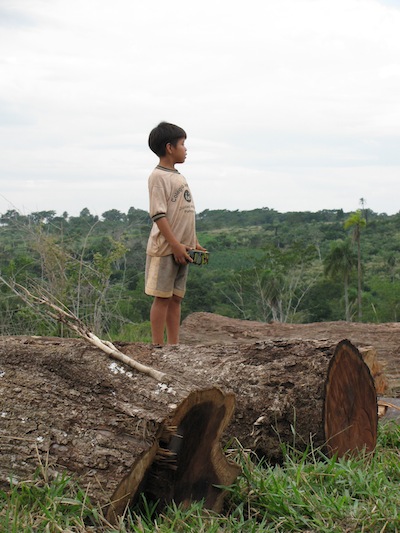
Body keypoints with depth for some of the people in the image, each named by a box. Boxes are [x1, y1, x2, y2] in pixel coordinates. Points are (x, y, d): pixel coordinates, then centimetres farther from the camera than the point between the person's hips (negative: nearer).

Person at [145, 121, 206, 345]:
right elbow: (158, 215, -16)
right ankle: (158, 347, 0)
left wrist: (195, 243, 14)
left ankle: (174, 346, 15)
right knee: (162, 297, -4)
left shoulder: (179, 177, 17)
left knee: (176, 298, 10)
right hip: (165, 249, -8)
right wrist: (175, 245, -19)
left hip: (181, 249, 8)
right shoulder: (159, 176, -10)